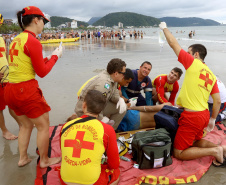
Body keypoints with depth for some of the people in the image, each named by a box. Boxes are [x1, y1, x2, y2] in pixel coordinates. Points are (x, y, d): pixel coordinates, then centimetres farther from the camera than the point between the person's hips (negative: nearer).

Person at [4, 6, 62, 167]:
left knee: (27, 125, 24)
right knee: (43, 126, 9)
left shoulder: (17, 40, 12)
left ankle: (23, 158, 35)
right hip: (26, 90, -9)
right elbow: (42, 72, -10)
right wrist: (55, 56, 2)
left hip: (11, 89, 9)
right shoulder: (33, 41, -14)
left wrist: (48, 58, 16)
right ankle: (44, 160, 25)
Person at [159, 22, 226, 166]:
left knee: (178, 153, 4)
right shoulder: (211, 75, 10)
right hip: (204, 115, 9)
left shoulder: (193, 63, -10)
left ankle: (214, 151, -6)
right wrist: (212, 119, 21)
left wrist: (164, 28, 10)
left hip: (192, 116, -8)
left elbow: (173, 43, -5)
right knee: (195, 142, 32)